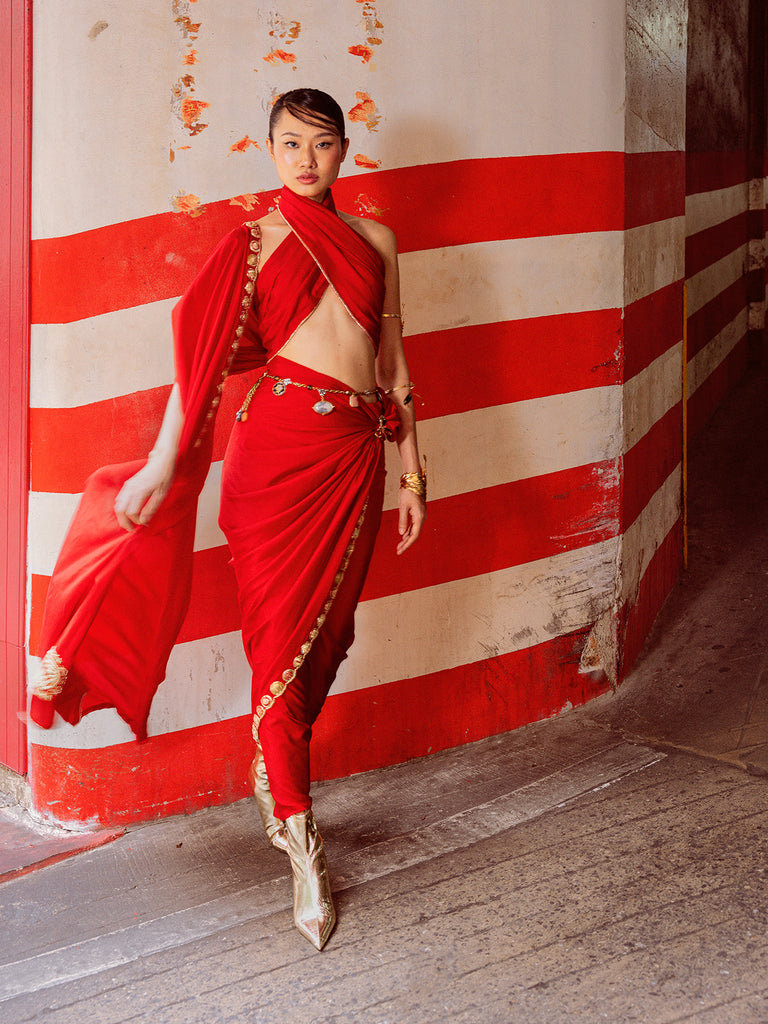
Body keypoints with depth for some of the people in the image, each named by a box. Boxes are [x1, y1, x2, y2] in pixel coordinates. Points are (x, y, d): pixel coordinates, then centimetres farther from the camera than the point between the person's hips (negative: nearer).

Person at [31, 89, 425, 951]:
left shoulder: (375, 240, 15)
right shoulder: (254, 242, 4)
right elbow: (202, 359, -3)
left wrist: (411, 469, 15)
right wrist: (162, 464, -11)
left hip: (358, 451, 4)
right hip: (280, 444, -4)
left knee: (327, 631, 8)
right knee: (282, 634, -4)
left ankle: (271, 775, 29)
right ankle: (302, 844, 0)